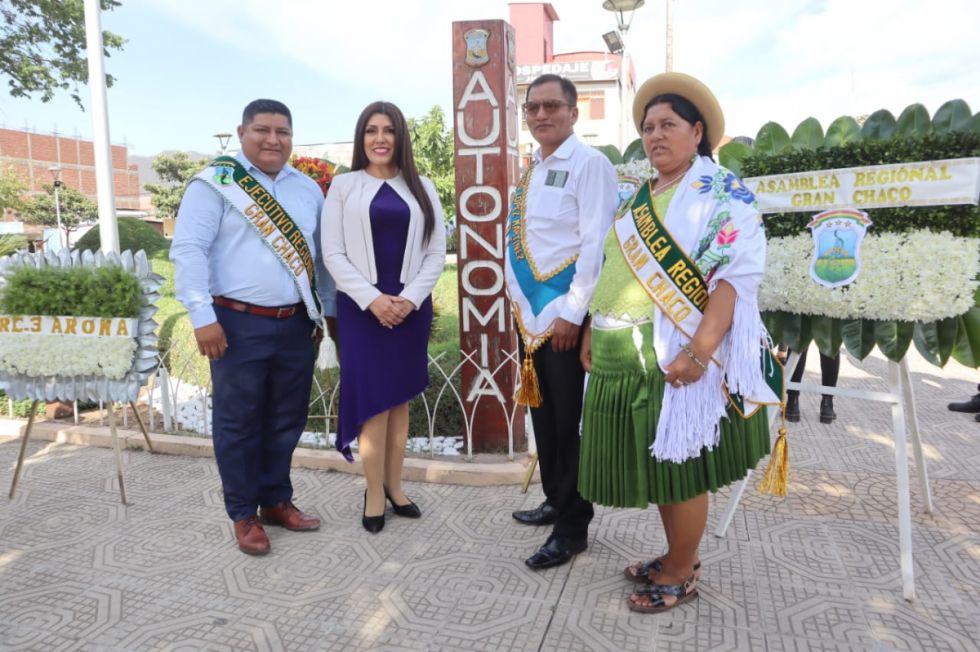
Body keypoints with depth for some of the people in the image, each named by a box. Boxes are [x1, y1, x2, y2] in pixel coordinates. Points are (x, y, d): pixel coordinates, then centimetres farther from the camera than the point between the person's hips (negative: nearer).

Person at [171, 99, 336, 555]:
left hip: (296, 323, 5)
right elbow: (187, 250, -10)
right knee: (238, 423, 6)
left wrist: (327, 309, 15)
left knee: (286, 419, 14)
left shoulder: (307, 189, 12)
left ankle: (276, 500, 32)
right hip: (239, 324, -5)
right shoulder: (215, 183, -4)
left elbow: (321, 253, 17)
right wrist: (202, 316, -15)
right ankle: (243, 515, 23)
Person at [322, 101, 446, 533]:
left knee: (400, 399, 8)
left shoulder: (421, 188, 9)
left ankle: (394, 486, 20)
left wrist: (409, 298, -9)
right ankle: (375, 492, 11)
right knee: (374, 401, -3)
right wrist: (372, 299, -13)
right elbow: (333, 253, -2)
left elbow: (437, 252, 4)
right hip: (361, 308, -2)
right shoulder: (344, 186, 4)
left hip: (411, 307, 2)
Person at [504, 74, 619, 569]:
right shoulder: (531, 170, 15)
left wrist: (571, 313, -20)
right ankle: (555, 500, 34)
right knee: (542, 414, 17)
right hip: (530, 315, 8)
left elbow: (596, 245, -17)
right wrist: (519, 301, 14)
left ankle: (573, 528, 16)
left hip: (565, 317, -8)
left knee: (570, 422, 2)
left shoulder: (589, 164, -10)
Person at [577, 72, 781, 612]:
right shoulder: (635, 197, 17)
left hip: (675, 355, -7)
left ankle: (681, 574, 23)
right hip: (623, 358, 7)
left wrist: (699, 350, -25)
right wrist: (591, 333, 15)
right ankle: (678, 557, 34)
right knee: (654, 464, 15)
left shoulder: (719, 192, -6)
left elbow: (738, 273, -16)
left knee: (679, 466, 3)